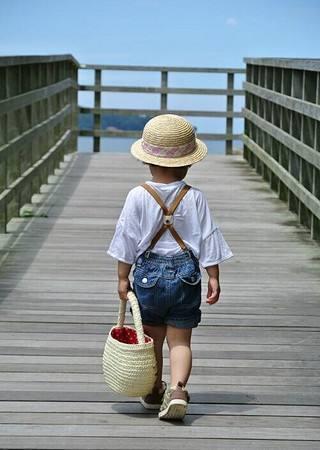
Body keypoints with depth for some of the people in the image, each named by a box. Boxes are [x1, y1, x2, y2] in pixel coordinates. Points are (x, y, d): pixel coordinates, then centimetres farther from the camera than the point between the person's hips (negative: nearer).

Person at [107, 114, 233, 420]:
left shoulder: (137, 196, -7)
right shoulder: (195, 198, -5)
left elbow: (127, 239, -3)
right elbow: (207, 240, -2)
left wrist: (123, 277, 5)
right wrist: (213, 277, 5)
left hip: (149, 272, 0)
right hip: (186, 274, 0)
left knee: (152, 337, 16)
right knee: (180, 339, 4)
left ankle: (155, 392, 29)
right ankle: (177, 389, -16)